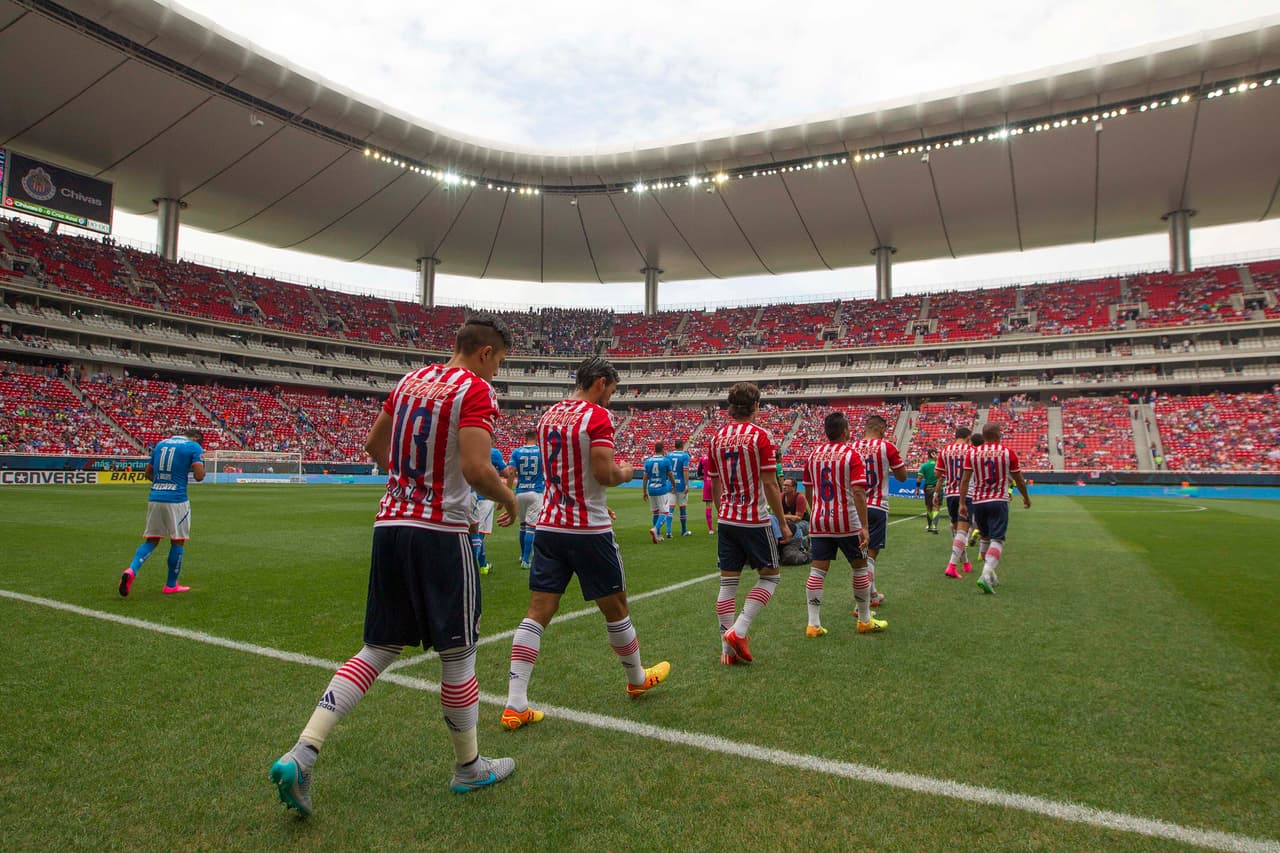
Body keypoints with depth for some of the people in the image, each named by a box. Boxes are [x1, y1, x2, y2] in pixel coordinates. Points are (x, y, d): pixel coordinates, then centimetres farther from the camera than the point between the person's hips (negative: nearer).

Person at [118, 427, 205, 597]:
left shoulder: (160, 443, 16)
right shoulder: (194, 447, -2)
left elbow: (148, 472, 20)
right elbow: (199, 476, -12)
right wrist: (200, 463, 8)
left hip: (154, 498, 5)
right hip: (177, 500, -5)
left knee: (151, 540, 15)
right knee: (177, 541, 7)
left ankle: (131, 570, -8)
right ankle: (171, 586, 15)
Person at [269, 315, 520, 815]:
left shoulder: (411, 380, 13)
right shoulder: (476, 391, -11)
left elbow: (374, 444, 23)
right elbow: (477, 469, -21)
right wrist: (509, 500, -3)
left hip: (390, 524, 7)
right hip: (440, 532, -7)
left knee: (379, 649, 15)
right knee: (458, 653, 8)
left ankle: (301, 754, 8)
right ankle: (469, 767, 25)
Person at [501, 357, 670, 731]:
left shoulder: (549, 415, 12)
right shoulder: (597, 417, -12)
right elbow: (604, 474, -21)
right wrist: (625, 474, 2)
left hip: (549, 526, 6)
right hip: (588, 531, -6)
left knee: (538, 611, 5)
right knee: (615, 607, 12)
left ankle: (515, 704, 1)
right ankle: (637, 679, 33)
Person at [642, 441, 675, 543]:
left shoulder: (648, 461, 3)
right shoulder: (666, 461, -6)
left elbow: (645, 478, 4)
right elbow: (671, 476, 2)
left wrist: (644, 491, 12)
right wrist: (674, 486, 19)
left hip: (651, 490, 4)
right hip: (662, 489, -4)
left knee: (655, 513, 15)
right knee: (664, 512, -1)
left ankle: (658, 535, 21)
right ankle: (655, 529, -24)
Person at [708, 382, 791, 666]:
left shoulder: (716, 437, 6)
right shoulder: (760, 435, -10)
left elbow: (715, 485, 11)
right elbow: (769, 485, -11)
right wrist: (783, 523, -4)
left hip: (726, 520, 5)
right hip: (755, 520, -5)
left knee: (728, 582, 9)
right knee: (769, 576, 10)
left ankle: (727, 648, 11)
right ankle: (738, 631, -2)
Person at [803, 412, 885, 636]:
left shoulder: (814, 454, 7)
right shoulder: (852, 455, -9)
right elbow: (858, 492, -17)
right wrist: (864, 527, -17)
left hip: (819, 522, 4)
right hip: (847, 523, -4)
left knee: (817, 570, 3)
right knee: (860, 567, 13)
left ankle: (813, 624, 0)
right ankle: (865, 621, 24)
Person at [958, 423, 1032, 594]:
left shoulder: (972, 453, 1)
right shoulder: (1008, 453, -3)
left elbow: (965, 480, -2)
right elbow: (1019, 480, 6)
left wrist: (962, 503, 2)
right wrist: (1026, 497, 22)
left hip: (978, 502, 3)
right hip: (999, 502, -3)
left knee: (985, 538, 19)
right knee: (997, 540, -6)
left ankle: (990, 575, 28)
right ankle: (986, 575, -24)